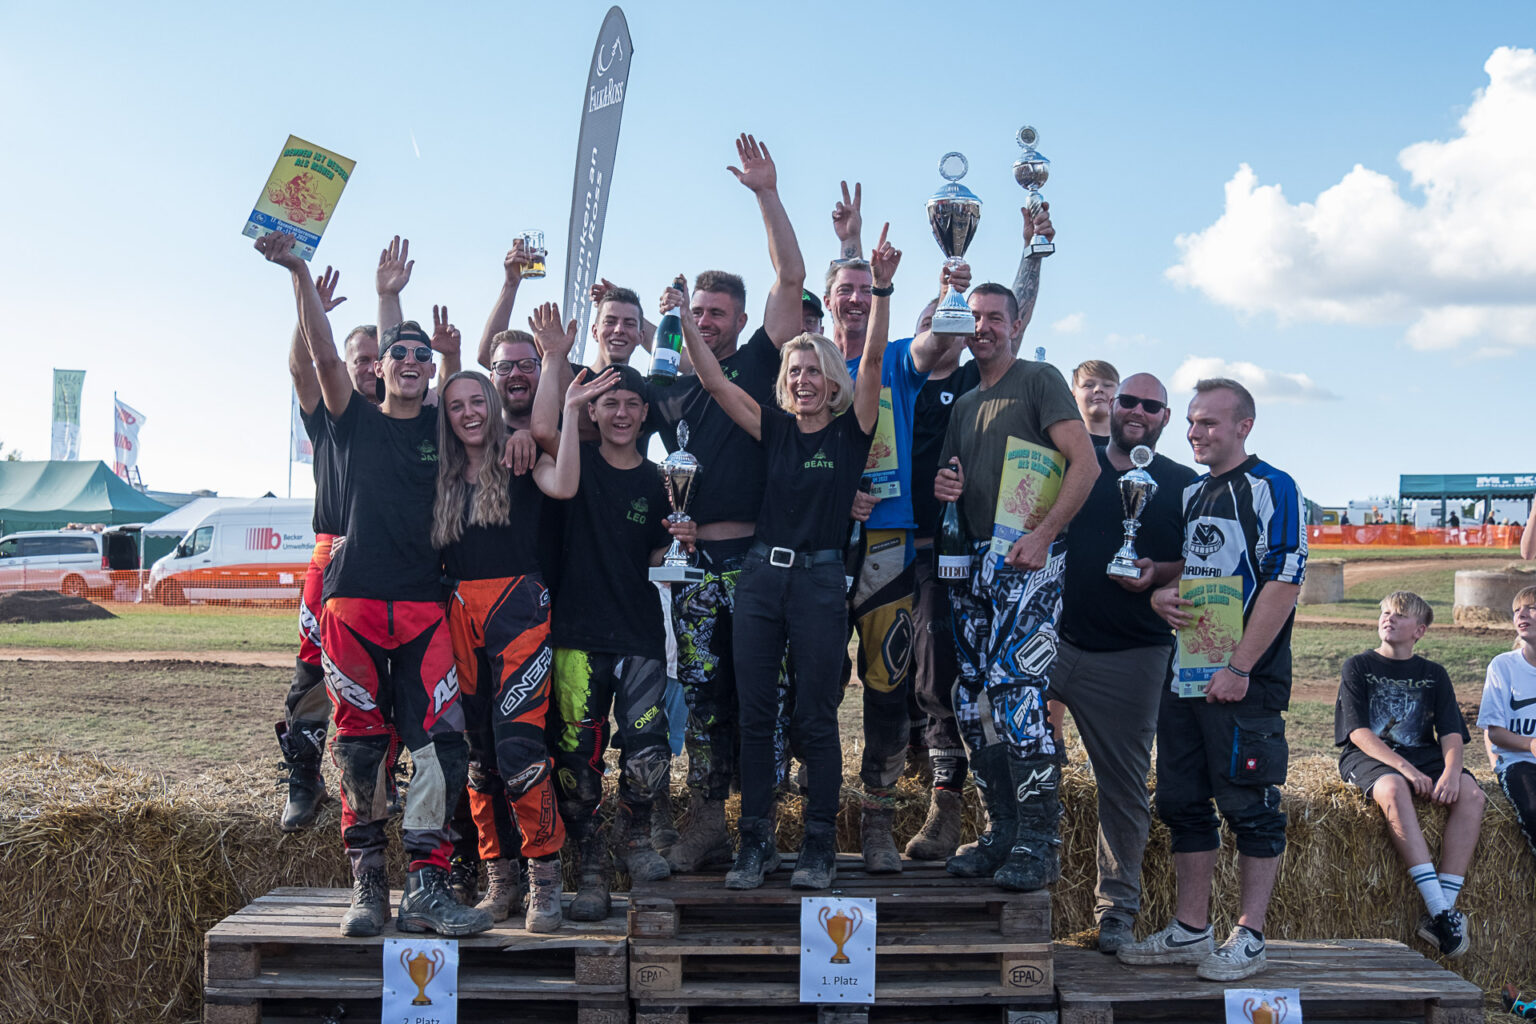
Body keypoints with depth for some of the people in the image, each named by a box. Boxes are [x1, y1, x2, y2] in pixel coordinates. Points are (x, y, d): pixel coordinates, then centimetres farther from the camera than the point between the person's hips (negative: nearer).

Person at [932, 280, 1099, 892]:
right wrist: (943, 486, 4)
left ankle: (1039, 843, -9)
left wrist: (1043, 534, -17)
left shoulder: (1040, 380, 1)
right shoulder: (964, 404, 22)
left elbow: (1085, 464, -8)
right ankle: (1001, 833, 13)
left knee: (1015, 691, -17)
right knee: (972, 702, 4)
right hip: (973, 561, 7)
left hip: (1028, 559, -7)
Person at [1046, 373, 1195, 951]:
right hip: (1053, 638, 1)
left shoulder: (1183, 485, 8)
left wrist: (1157, 573, -14)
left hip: (1131, 656, -1)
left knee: (1124, 785, 5)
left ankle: (1117, 907, 18)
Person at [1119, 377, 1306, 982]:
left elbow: (1283, 583, -13)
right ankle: (1191, 930, 19)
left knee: (1250, 807, 0)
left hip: (1244, 680, -7)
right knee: (1183, 802, 9)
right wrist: (1159, 596, -3)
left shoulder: (1272, 489, -5)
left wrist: (1239, 669, -18)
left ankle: (1248, 937, 10)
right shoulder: (1189, 494, 17)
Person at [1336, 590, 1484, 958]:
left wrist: (1451, 771, -19)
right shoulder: (1359, 667, 6)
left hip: (1423, 755, 4)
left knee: (1470, 793, -28)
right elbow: (1359, 733, -5)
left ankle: (1445, 906, -29)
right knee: (1393, 788, -38)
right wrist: (1405, 768, -20)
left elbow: (1451, 734, 4)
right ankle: (1438, 907, -40)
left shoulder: (1433, 675, 16)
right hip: (1369, 757, -4)